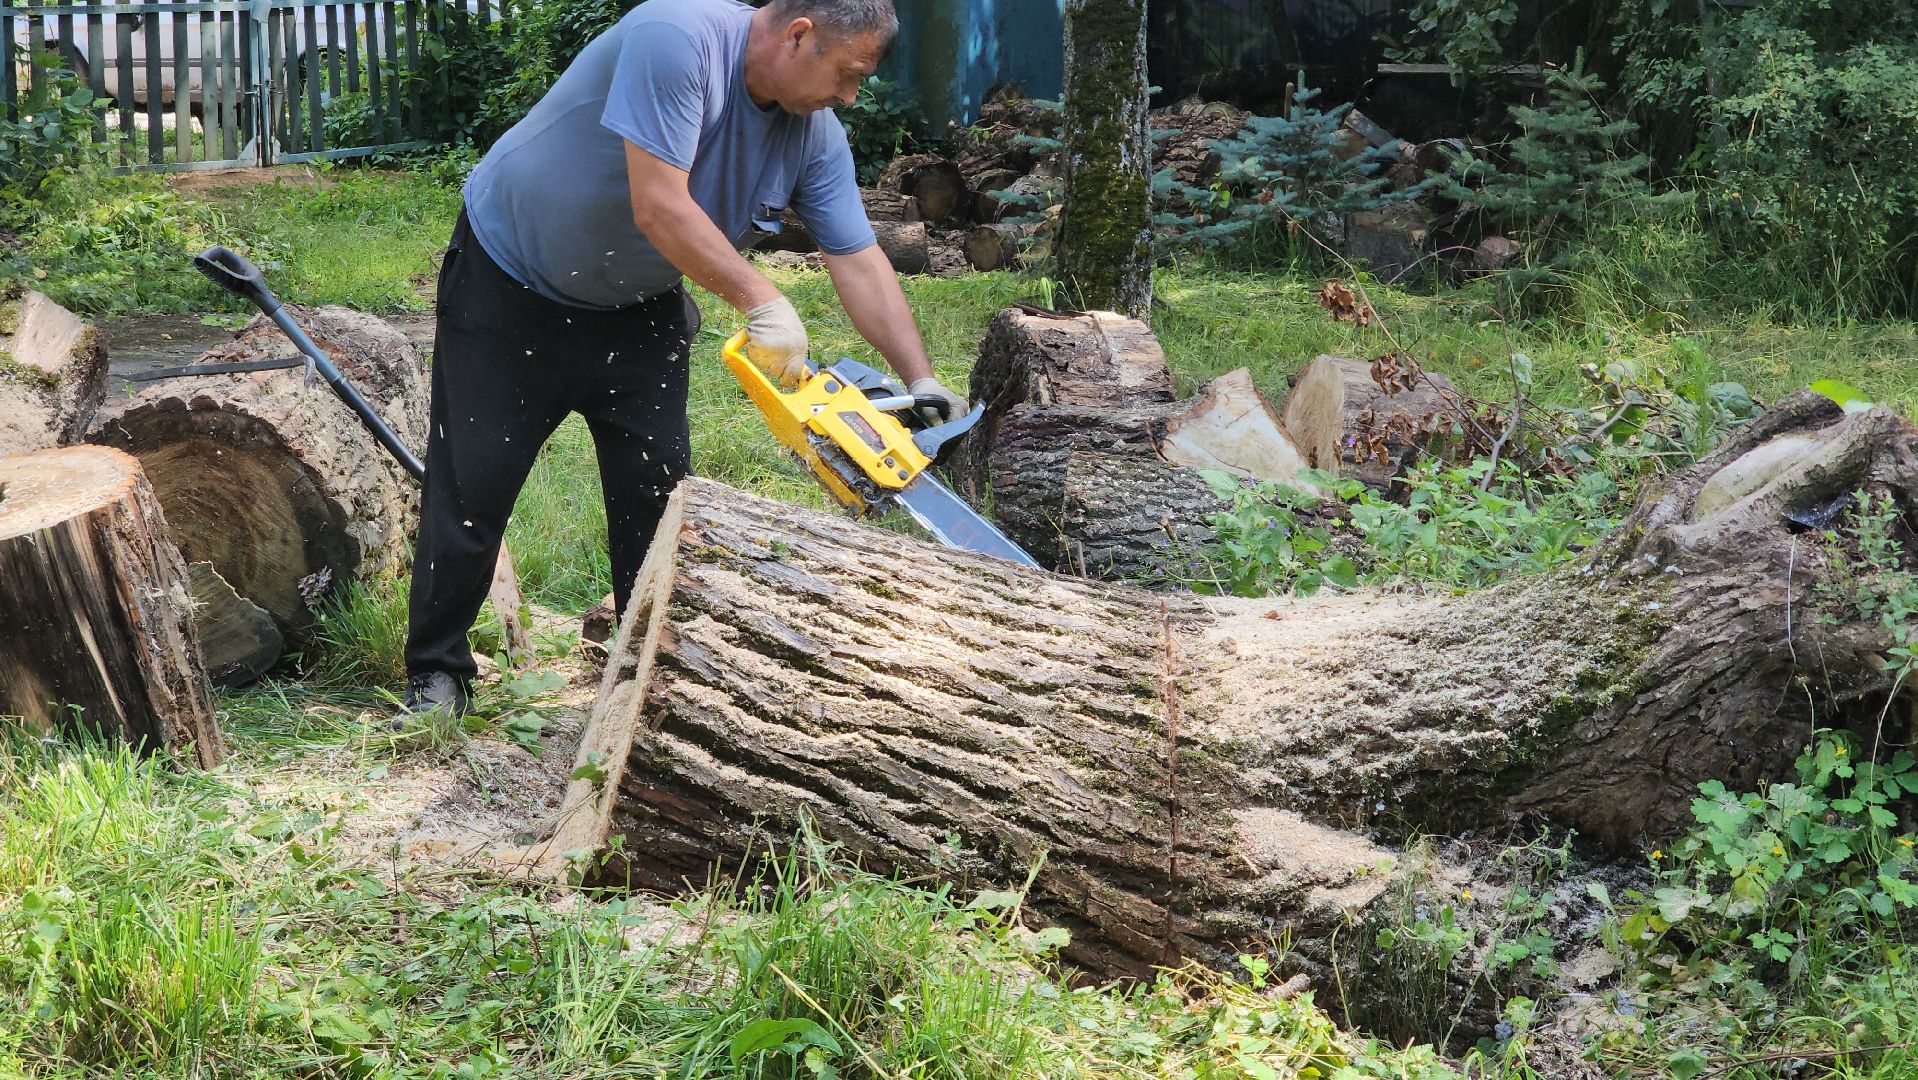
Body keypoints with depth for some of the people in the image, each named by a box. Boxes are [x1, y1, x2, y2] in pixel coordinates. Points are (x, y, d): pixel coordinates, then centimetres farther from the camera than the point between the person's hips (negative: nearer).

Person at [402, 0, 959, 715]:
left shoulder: (815, 136, -10)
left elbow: (859, 262, -7)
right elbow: (659, 207, -36)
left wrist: (922, 382, -15)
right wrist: (762, 304, -32)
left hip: (637, 308, 6)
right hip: (509, 280, -6)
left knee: (659, 490, 3)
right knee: (473, 482, -1)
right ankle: (436, 672, 11)